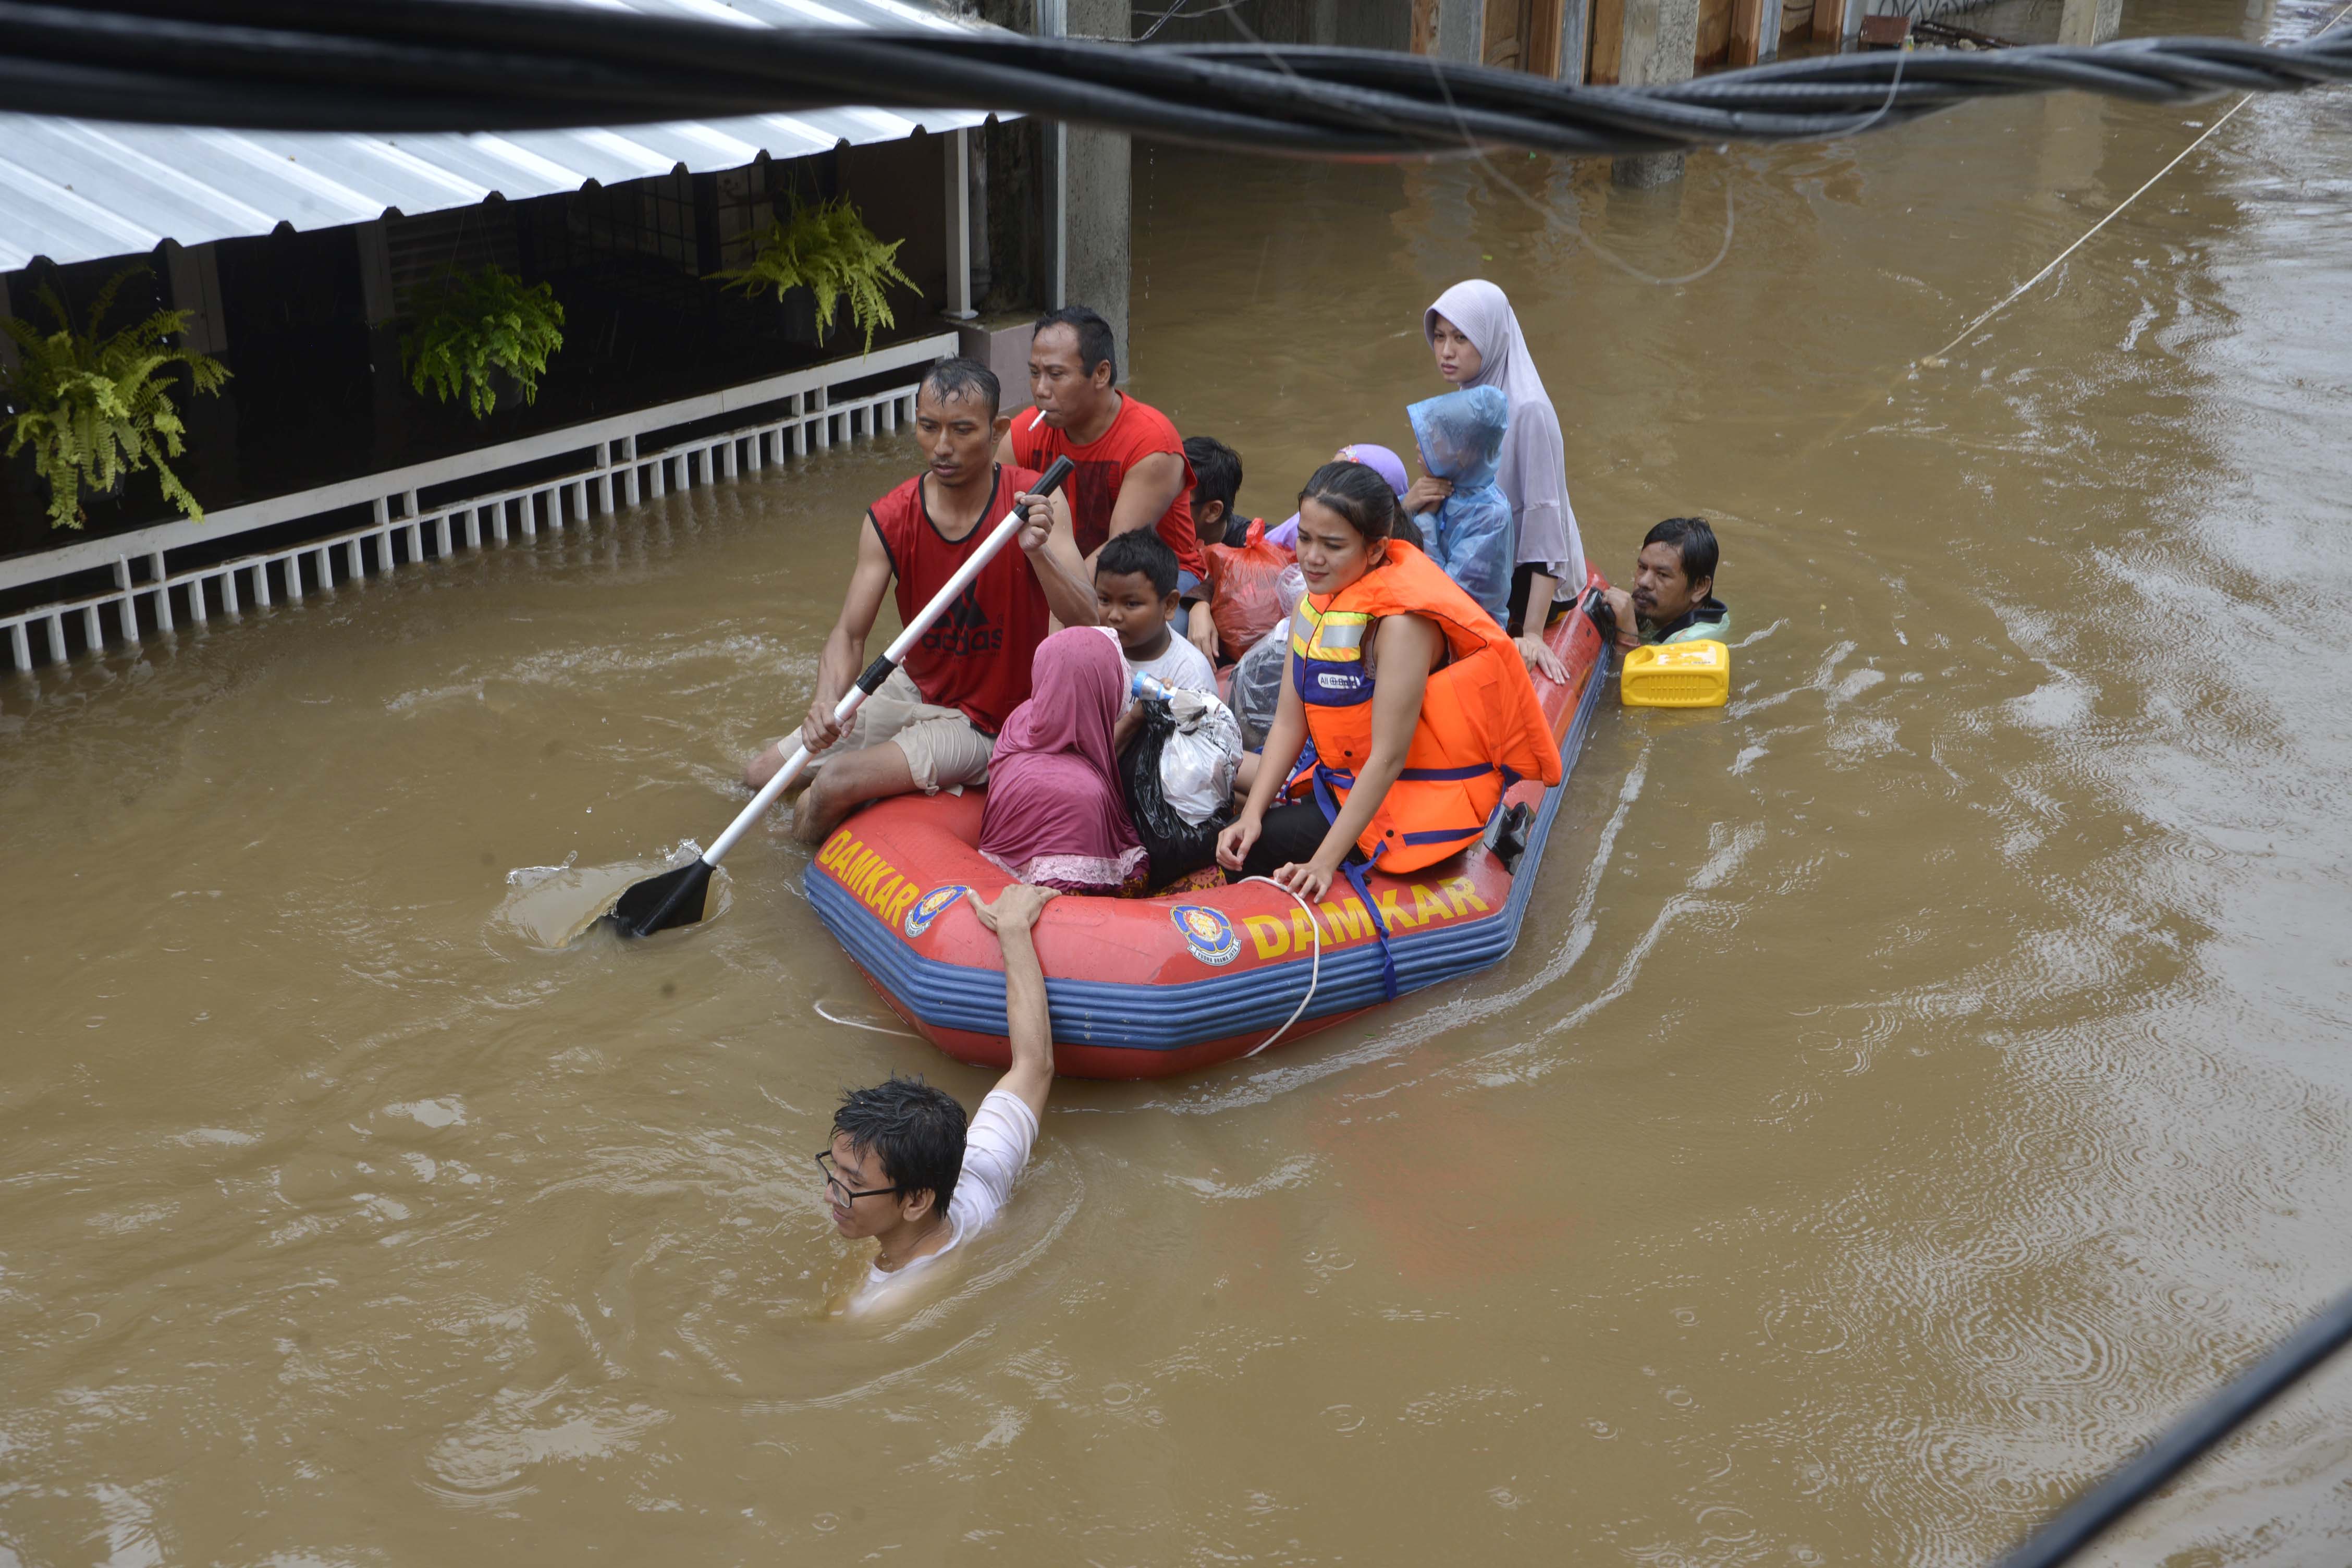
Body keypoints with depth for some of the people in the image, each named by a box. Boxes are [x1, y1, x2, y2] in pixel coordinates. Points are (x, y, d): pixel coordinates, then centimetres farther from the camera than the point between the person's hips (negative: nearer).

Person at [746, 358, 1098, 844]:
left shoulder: (1034, 503, -19)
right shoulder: (889, 520, -10)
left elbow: (1087, 624, -26)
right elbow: (849, 633, -14)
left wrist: (1039, 551, -45)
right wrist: (827, 701, -36)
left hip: (981, 725, -5)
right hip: (913, 690, 5)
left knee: (835, 784, -21)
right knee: (761, 776, 5)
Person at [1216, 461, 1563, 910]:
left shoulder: (1402, 621, -25)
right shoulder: (1317, 600, 0)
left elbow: (1388, 758, -26)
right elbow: (1289, 722, -2)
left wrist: (1325, 862, -27)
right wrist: (1252, 814, -14)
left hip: (1421, 801, -8)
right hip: (1346, 775, 8)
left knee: (1256, 852, -13)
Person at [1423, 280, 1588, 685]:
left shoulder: (1528, 411, -21)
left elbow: (1545, 516, -24)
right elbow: (1449, 496, 8)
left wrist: (1532, 634, -29)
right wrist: (1412, 503, -18)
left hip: (1530, 579, -8)